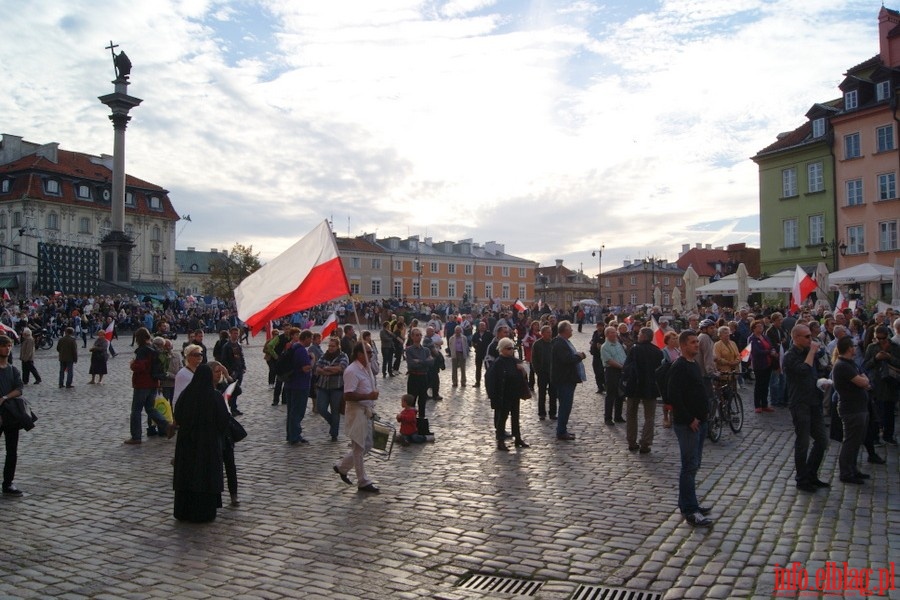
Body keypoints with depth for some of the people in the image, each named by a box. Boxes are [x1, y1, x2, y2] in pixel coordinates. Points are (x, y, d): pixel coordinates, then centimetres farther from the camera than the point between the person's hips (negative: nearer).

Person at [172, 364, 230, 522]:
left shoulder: (186, 394, -4)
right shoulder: (215, 396, -13)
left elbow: (177, 416, 5)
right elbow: (223, 419, -10)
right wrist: (221, 434, 7)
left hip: (186, 440, 3)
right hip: (209, 443, -3)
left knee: (186, 474, 13)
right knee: (207, 475, 5)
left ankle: (184, 511, 22)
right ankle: (205, 513, 10)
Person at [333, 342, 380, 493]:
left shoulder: (367, 369, 12)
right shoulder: (352, 371, -18)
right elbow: (348, 395, -26)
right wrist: (368, 396, -29)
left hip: (366, 411, 9)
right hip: (356, 412, -9)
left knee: (366, 445, 16)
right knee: (359, 447, 1)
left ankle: (342, 467, 31)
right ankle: (363, 482, 10)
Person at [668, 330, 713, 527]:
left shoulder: (694, 364, 14)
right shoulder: (679, 367, -16)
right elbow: (674, 397, -22)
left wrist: (705, 411, 11)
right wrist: (690, 419, -20)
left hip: (698, 421, 10)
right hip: (687, 424, -10)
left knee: (694, 464, 15)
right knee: (690, 466, -7)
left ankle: (686, 503, 25)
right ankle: (690, 510, -2)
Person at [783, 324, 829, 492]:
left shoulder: (808, 352, 14)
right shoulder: (790, 356, -12)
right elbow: (804, 370, -30)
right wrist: (812, 351, -20)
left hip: (813, 402, 8)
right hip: (800, 404, -8)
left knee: (822, 440, 11)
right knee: (802, 443, 0)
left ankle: (811, 475, 25)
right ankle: (802, 480, 12)